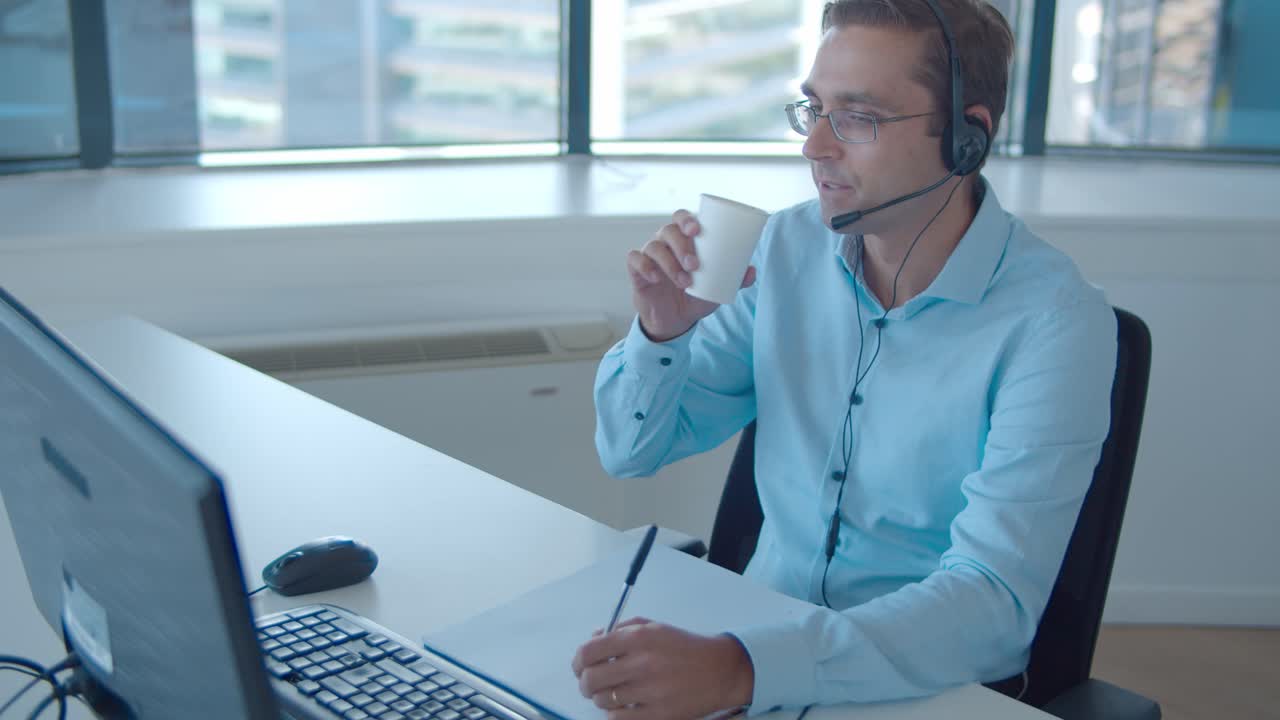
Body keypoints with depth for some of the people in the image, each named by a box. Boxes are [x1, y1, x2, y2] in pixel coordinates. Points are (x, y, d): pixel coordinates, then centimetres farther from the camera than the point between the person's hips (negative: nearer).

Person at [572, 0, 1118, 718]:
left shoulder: (1055, 321, -17)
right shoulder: (789, 248, -2)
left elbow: (996, 602, -26)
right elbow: (633, 450, 5)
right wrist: (661, 331, -16)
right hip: (762, 629, 5)